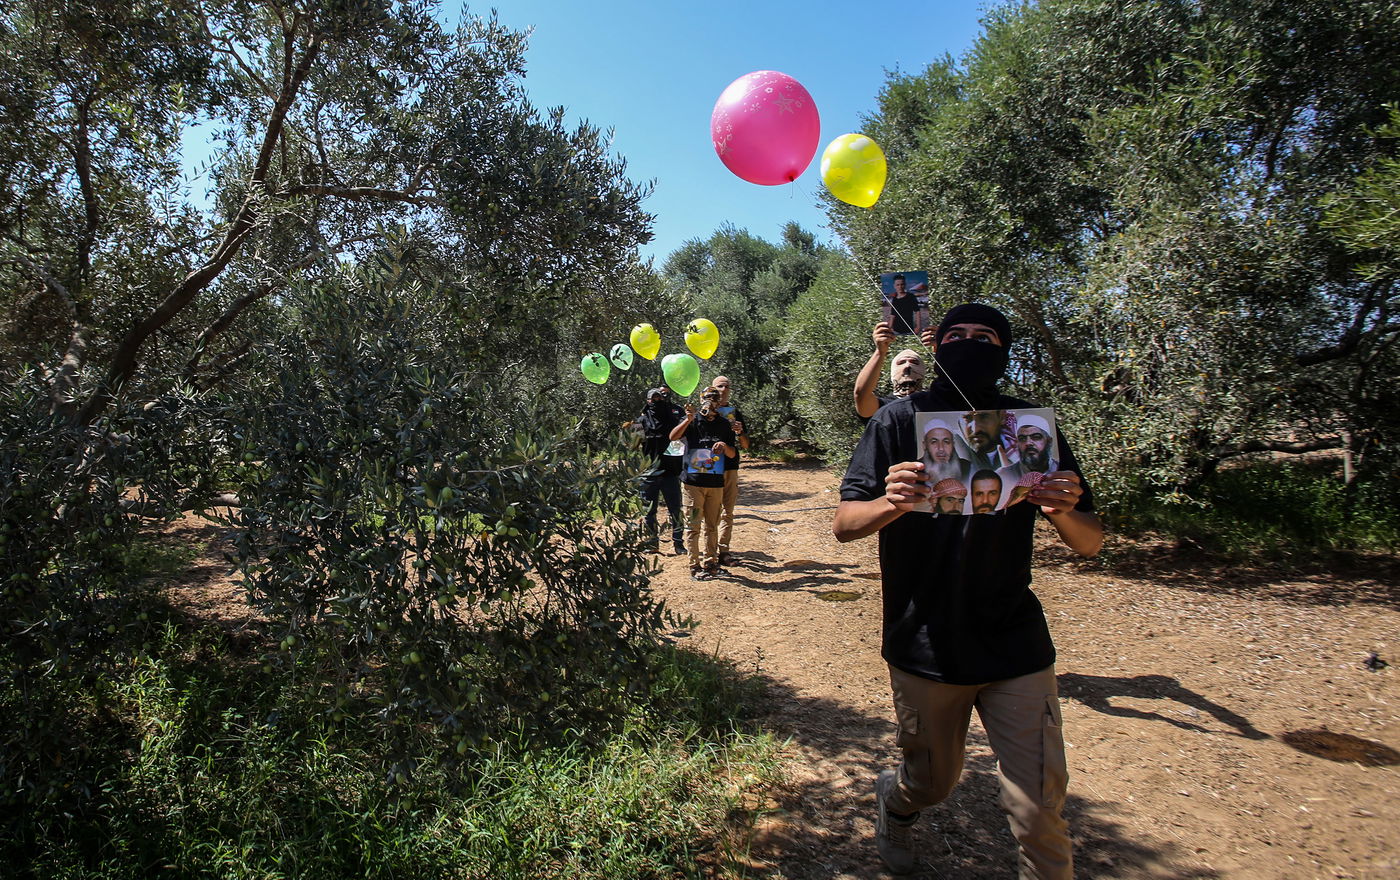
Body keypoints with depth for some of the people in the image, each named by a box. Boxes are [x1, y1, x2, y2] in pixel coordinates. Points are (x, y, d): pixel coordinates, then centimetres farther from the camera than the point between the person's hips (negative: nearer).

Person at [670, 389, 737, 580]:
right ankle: (695, 566, 5)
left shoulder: (724, 424, 10)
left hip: (716, 483, 4)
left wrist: (724, 446, -11)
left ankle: (711, 563, 23)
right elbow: (673, 436, -18)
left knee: (712, 526, 12)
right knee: (693, 525, -1)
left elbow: (732, 454, 10)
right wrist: (689, 420, -28)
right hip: (694, 481, -4)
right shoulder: (692, 421, -1)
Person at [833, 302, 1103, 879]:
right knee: (932, 784, 18)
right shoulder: (899, 421, -5)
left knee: (1040, 809, -1)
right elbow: (844, 525, -9)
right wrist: (891, 503, -31)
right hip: (923, 645, 0)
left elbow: (1089, 545, -1)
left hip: (1015, 646, 1)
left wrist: (1066, 514, -24)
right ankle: (894, 799, 53)